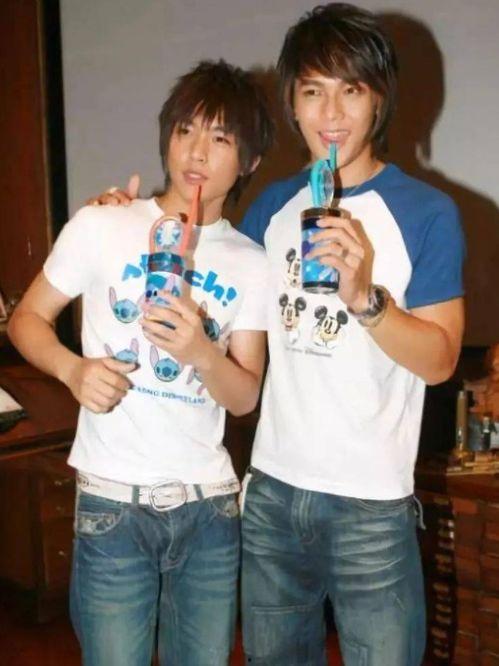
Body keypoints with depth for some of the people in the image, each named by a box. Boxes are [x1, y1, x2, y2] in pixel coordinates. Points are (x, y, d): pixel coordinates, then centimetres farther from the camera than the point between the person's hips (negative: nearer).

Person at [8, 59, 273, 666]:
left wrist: (201, 351, -19)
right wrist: (73, 368, -18)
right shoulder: (100, 227, -4)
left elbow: (245, 397, 2)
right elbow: (26, 319, 2)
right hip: (113, 501, -2)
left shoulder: (251, 263, 3)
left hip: (209, 502, 3)